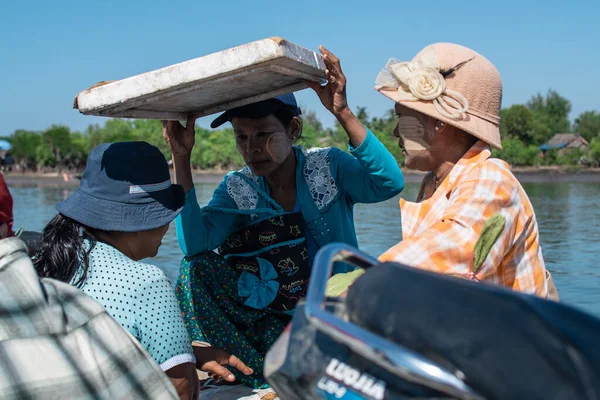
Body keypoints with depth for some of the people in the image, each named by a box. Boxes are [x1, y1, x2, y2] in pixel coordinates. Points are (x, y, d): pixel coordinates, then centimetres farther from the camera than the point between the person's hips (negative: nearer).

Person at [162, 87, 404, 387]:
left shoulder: (329, 167, -7)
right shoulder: (238, 189, -1)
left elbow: (390, 183, -27)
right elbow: (193, 243, -18)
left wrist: (343, 113, -36)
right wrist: (181, 158, -20)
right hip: (276, 322, 4)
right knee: (197, 265, -16)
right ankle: (262, 373, -17)